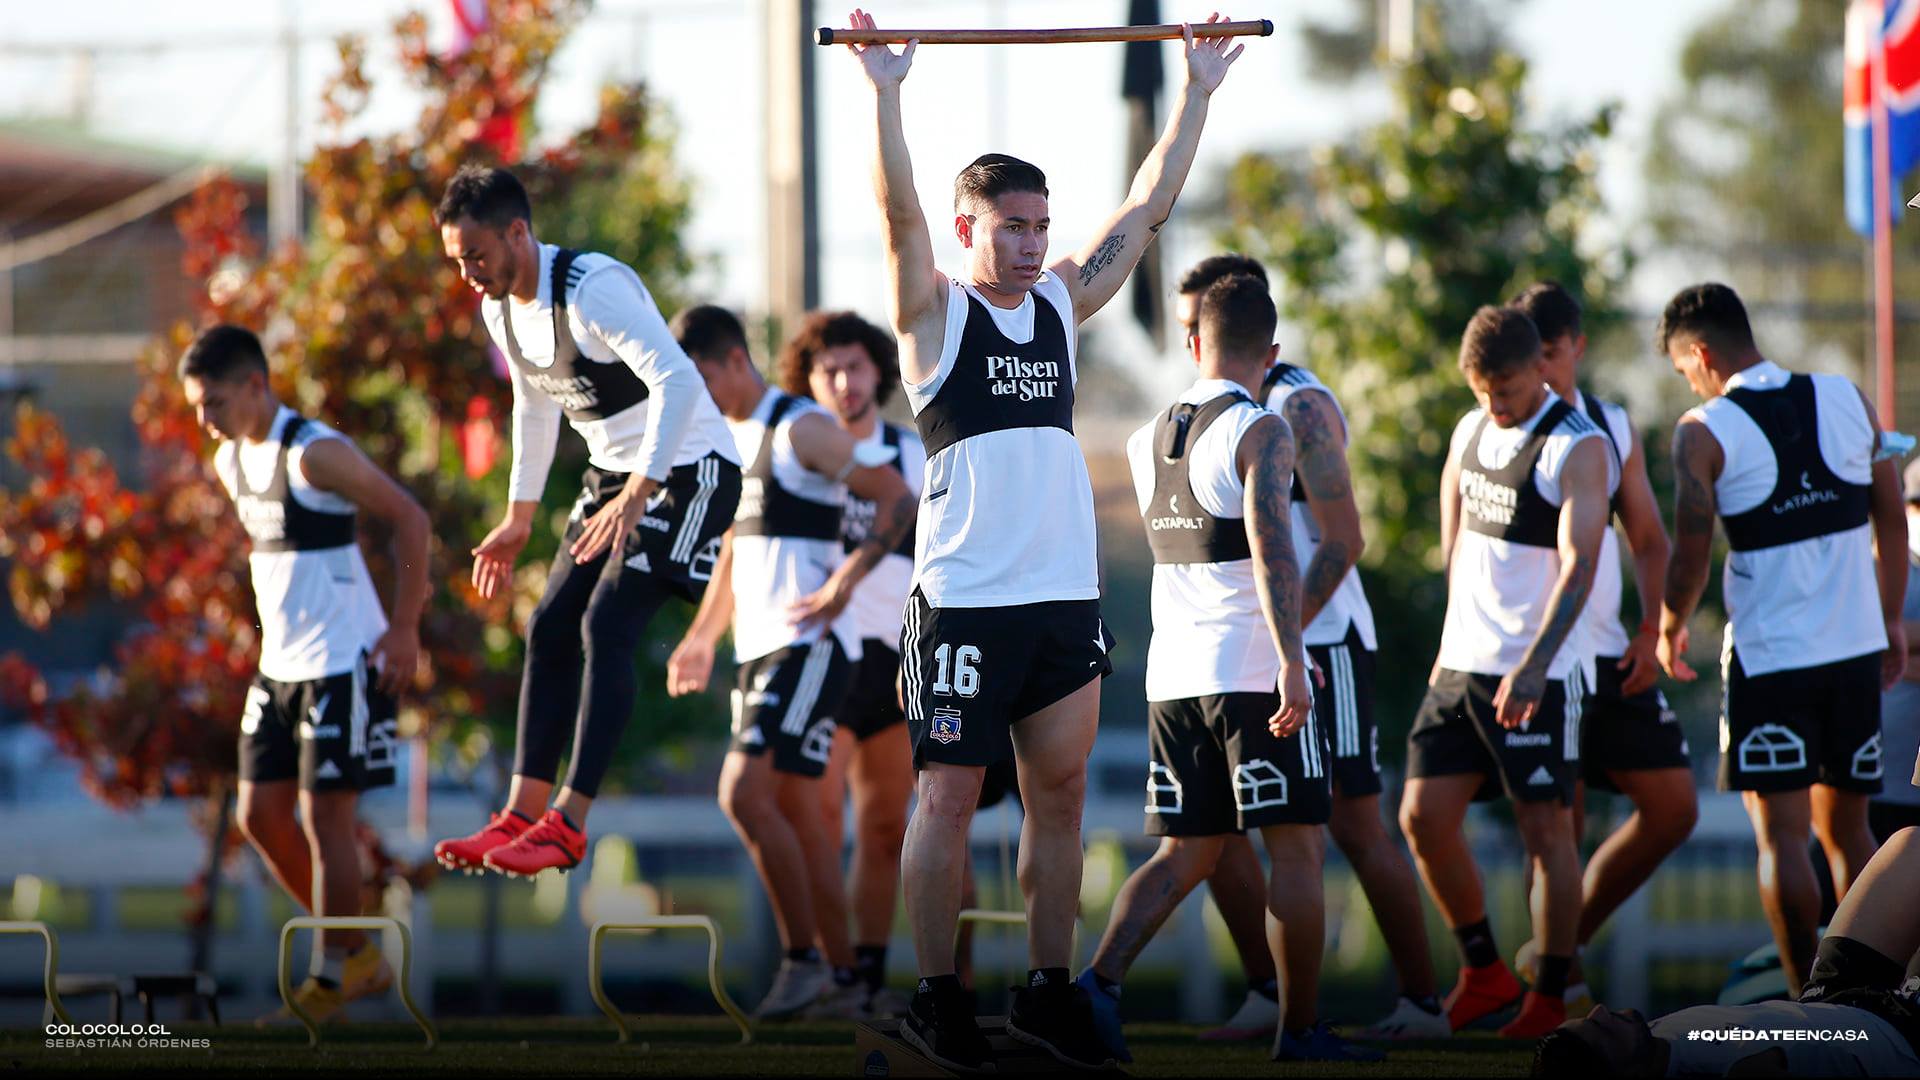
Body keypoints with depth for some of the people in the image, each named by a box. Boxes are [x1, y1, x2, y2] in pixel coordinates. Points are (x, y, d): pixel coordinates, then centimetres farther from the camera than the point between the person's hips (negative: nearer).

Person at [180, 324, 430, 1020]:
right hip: (279, 667, 9)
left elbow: (408, 519, -15)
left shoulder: (315, 454, -18)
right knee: (260, 813, 7)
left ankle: (334, 975, 5)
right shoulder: (230, 461, 8)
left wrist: (404, 630, -15)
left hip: (342, 665, -9)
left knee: (325, 815, -6)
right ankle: (359, 956, 20)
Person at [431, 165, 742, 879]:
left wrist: (636, 496, -42)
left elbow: (678, 381, -35)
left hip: (686, 468, -9)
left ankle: (567, 823, -20)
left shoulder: (593, 290, -26)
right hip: (615, 473, 9)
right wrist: (518, 519, 25)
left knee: (607, 625, -19)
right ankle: (520, 816, 4)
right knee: (551, 628, 2)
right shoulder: (500, 308, 3)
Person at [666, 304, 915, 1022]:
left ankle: (804, 958, -12)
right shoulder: (729, 440, 16)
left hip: (807, 644, -9)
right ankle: (843, 981, 13)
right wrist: (702, 637, 22)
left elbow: (897, 499, -12)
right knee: (798, 812, 8)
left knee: (744, 792, -18)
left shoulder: (801, 430, -11)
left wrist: (846, 579, -21)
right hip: (759, 648, 9)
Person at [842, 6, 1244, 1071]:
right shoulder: (935, 310, -2)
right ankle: (937, 994, 5)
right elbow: (898, 214, -16)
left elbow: (1146, 209, 15)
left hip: (1065, 593, 6)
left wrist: (1197, 92, 13)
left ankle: (1048, 989, 13)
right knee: (949, 796, -1)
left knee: (1059, 793, 7)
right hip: (965, 597, -6)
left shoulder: (1060, 301, 13)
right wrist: (884, 93, -27)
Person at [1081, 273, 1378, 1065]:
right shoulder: (1260, 432, -10)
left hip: (1173, 672, 6)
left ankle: (1100, 980, -10)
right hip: (1253, 671, -6)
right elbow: (1271, 547, -23)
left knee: (1185, 854, 10)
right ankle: (1301, 1028, 5)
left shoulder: (1145, 443, 12)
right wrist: (1291, 659, -27)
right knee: (1295, 848, 3)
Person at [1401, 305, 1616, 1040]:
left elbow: (1578, 566, -21)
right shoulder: (1471, 432, 11)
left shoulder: (1578, 450, -12)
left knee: (1545, 828, -2)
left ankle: (1549, 999, 6)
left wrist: (1533, 666, -32)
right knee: (1424, 815, 3)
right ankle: (1483, 973, 17)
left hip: (1536, 675, -7)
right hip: (1459, 664, 7)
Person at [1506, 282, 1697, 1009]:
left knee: (1674, 809, 5)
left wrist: (1652, 630, 0)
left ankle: (1563, 943, 17)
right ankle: (1562, 979, 3)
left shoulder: (1612, 430, 11)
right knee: (1561, 820, -9)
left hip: (1609, 655, 6)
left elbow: (1651, 542, 15)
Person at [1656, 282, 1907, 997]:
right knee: (1845, 830, 13)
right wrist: (1891, 622, 21)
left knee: (1781, 836, 0)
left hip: (1769, 656, -5)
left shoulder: (1704, 432, -8)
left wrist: (1671, 629, 10)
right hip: (1857, 648, 5)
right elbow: (1891, 522, 11)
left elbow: (1691, 552, -9)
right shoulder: (1850, 402, 5)